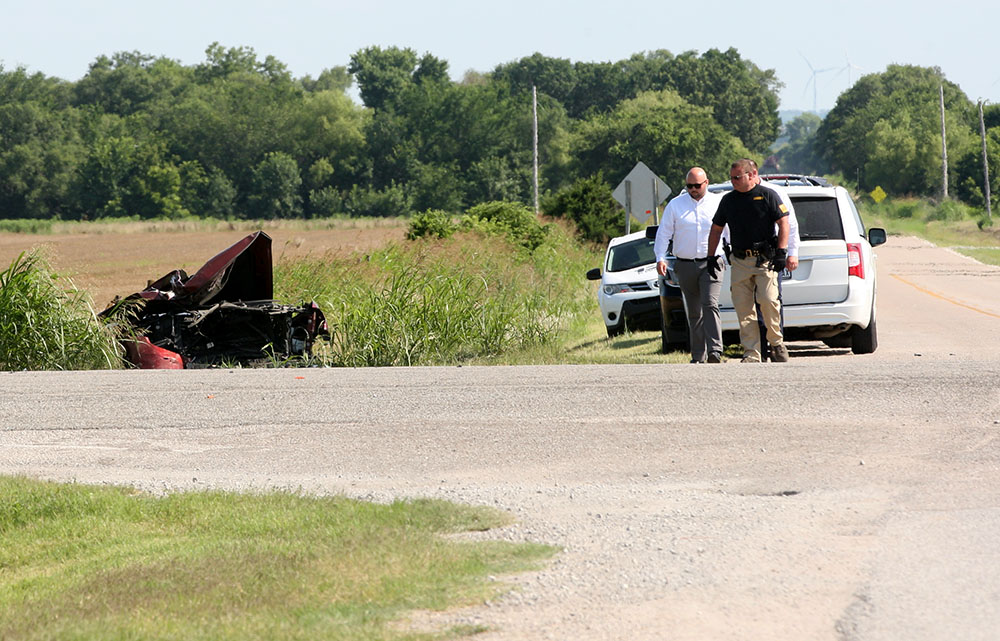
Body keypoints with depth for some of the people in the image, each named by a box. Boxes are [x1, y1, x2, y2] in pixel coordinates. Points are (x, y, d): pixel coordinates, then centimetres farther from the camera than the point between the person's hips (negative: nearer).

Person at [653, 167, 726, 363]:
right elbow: (663, 233, 7)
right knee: (694, 312, 7)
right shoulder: (675, 205, 7)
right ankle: (698, 356, 13)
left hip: (711, 264, -2)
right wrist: (660, 258, -5)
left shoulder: (718, 203, 5)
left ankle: (715, 351, -25)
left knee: (710, 305, -19)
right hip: (685, 266, 2)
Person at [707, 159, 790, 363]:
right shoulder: (728, 200, 15)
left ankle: (776, 343, 1)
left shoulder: (768, 195, 2)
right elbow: (716, 230, 21)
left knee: (768, 300, -17)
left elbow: (783, 223, -2)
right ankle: (751, 354, 0)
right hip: (740, 262, 4)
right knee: (743, 308, -2)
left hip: (765, 260, -4)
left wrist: (781, 252, -12)